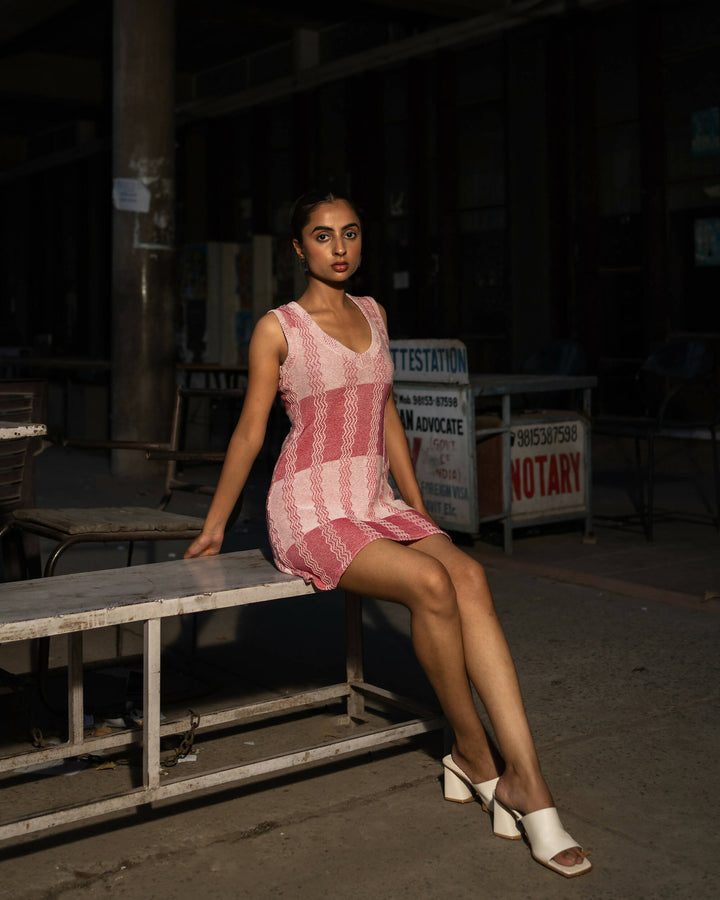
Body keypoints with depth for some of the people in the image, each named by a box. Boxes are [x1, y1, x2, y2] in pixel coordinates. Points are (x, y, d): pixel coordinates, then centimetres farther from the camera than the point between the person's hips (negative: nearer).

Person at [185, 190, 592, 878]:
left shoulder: (371, 314, 16)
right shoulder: (278, 328, -1)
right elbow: (249, 433, 4)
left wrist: (419, 509, 20)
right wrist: (213, 527, 9)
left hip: (378, 504, 5)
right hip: (311, 512, -5)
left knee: (469, 576, -25)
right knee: (432, 582, -30)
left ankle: (525, 782, -31)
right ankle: (474, 756, -11)